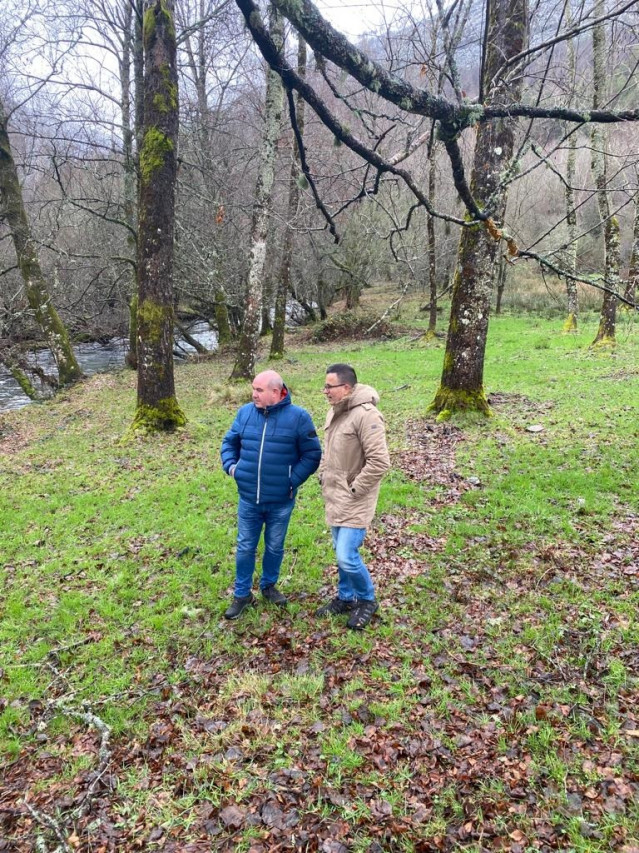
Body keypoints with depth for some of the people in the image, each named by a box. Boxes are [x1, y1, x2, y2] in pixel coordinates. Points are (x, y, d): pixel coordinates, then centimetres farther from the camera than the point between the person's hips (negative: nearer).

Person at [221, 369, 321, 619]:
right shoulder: (245, 412, -1)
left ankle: (269, 585, 40)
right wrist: (230, 466, -5)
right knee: (245, 548, 12)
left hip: (281, 501, -2)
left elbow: (312, 454, -7)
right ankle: (242, 594, 28)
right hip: (248, 499, 2)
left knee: (274, 547, 17)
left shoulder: (298, 417, -11)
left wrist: (294, 479, -14)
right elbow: (229, 442, 11)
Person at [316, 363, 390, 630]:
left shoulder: (366, 415, -22)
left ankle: (367, 600, 18)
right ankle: (346, 598, 38)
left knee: (347, 558, -8)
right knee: (341, 553, 19)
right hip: (335, 498, 9)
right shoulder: (335, 411, 7)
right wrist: (323, 476, 11)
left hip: (354, 502, -9)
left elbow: (379, 462, -25)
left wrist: (355, 489, -18)